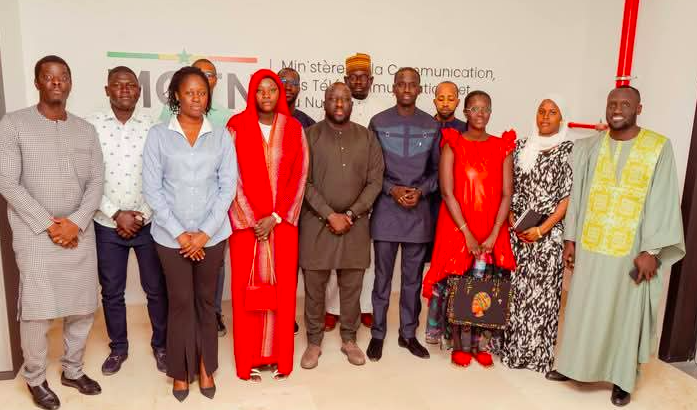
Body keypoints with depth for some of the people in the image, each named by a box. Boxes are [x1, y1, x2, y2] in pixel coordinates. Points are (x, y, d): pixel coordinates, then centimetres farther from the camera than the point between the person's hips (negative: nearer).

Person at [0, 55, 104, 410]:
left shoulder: (85, 130, 10)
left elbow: (96, 182, 5)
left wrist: (76, 223, -9)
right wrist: (48, 225, -12)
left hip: (80, 234, 4)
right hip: (36, 236, -3)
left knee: (82, 308, 8)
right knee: (37, 311, 0)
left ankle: (73, 370, 28)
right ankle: (35, 379, 22)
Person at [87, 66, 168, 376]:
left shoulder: (152, 127, -2)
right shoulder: (91, 126, -3)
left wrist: (142, 215, -8)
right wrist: (116, 214, -10)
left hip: (148, 223, 0)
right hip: (107, 226, 0)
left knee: (157, 289, 9)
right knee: (111, 291, 13)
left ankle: (161, 344, 28)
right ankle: (118, 347, 32)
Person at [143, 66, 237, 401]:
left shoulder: (221, 136, 1)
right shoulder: (158, 135, -1)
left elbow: (228, 187, -2)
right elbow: (152, 189, -4)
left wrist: (205, 232, -9)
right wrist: (179, 233, -10)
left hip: (212, 234, 1)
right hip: (171, 235, -1)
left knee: (206, 300, 12)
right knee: (180, 302, 8)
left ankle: (205, 367, 29)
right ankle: (181, 370, 27)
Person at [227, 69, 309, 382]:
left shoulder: (294, 129, 4)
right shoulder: (237, 127, -2)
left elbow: (299, 177, 0)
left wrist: (275, 218, -8)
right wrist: (253, 221, -11)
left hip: (282, 222, 2)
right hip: (245, 222, -1)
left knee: (281, 287, 6)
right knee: (247, 288, 4)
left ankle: (278, 356, 21)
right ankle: (249, 359, 18)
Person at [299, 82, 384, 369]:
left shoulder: (366, 137, 6)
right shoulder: (310, 135, 0)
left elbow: (375, 181, 2)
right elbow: (304, 181, -7)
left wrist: (351, 214, -9)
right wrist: (330, 215, -13)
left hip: (355, 222, 2)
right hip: (316, 222, -1)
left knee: (352, 285, 10)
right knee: (314, 285, 6)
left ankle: (349, 338, 27)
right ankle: (314, 341, 22)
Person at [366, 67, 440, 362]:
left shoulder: (432, 126, 6)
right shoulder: (378, 123, 1)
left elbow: (436, 169, 9)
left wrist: (421, 191, -8)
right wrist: (392, 189, -11)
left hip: (419, 210, 2)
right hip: (386, 208, -1)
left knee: (413, 277, 10)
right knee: (382, 276, 6)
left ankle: (408, 333, 24)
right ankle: (378, 334, 19)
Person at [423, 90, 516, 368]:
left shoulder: (502, 147, 5)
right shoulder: (452, 145, -1)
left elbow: (506, 195, 0)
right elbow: (447, 192, -8)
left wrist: (493, 235, -10)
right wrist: (468, 233, -13)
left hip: (492, 233, 2)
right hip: (457, 229, -2)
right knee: (458, 288, 3)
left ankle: (482, 345, 24)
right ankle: (461, 346, 21)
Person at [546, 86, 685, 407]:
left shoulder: (659, 147, -5)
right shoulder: (589, 147, 4)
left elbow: (662, 201, -8)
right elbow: (577, 195, 5)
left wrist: (651, 250, -13)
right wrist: (570, 239, 2)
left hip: (631, 249, -2)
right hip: (590, 245, 3)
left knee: (625, 313, 9)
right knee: (583, 309, 13)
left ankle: (622, 378, 25)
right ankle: (576, 364, 29)